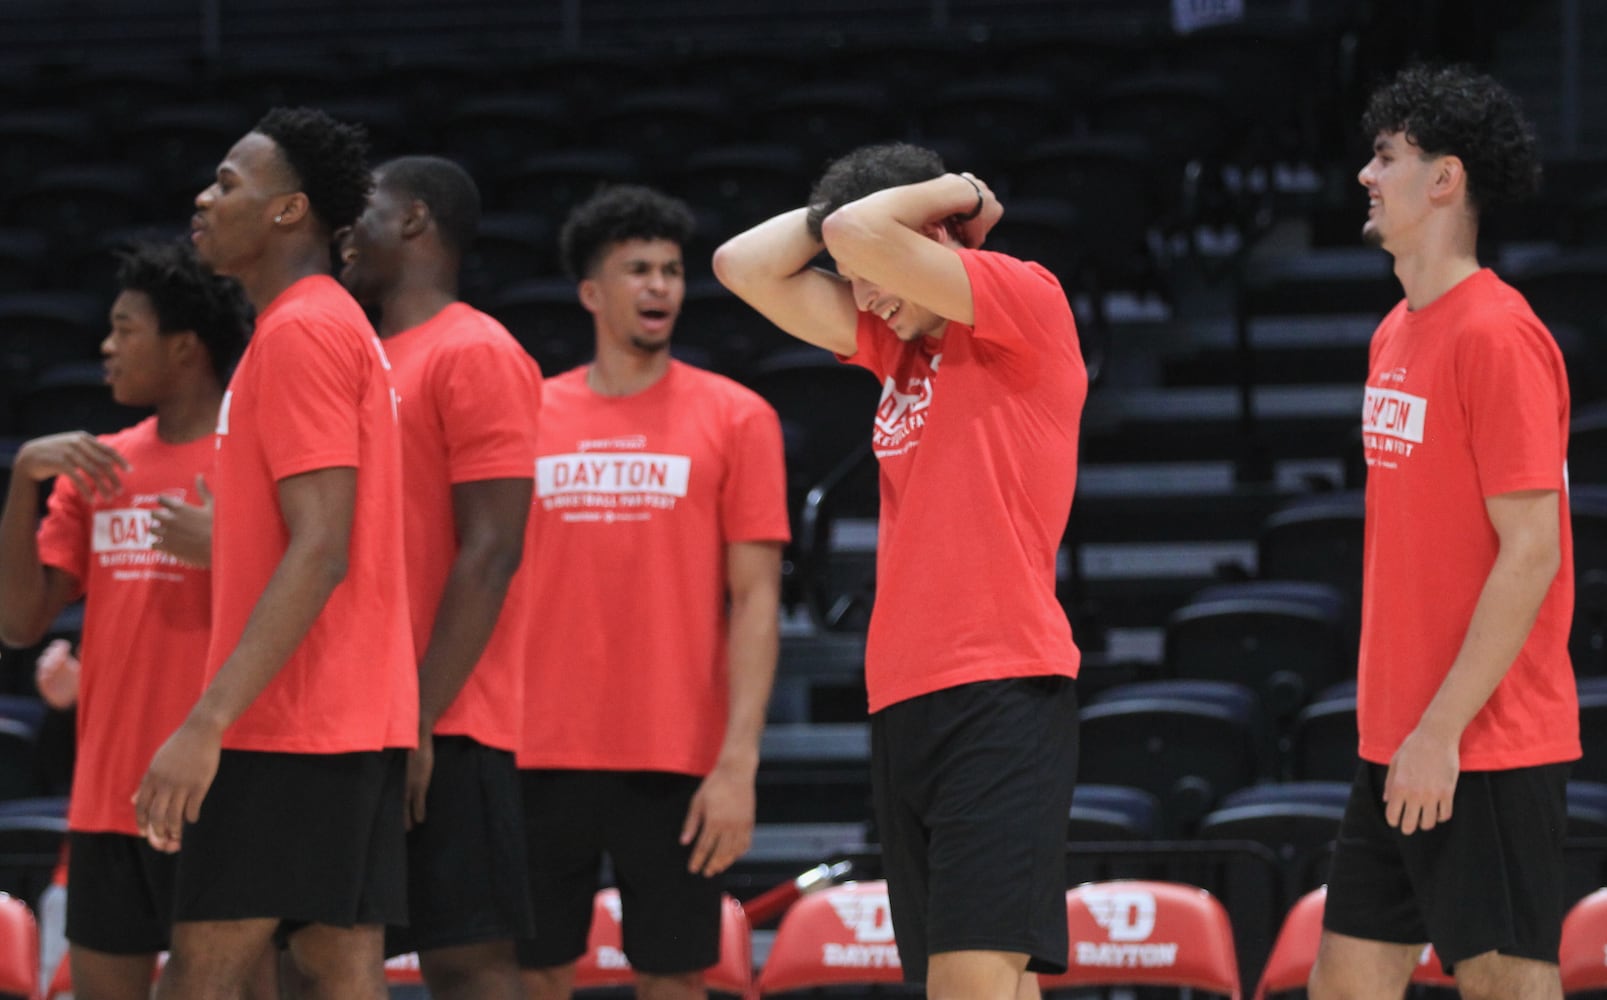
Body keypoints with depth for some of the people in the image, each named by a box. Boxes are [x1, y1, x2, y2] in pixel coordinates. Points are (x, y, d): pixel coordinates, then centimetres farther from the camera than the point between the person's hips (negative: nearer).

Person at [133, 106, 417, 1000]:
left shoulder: (301, 332, -12)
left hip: (289, 726, -10)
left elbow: (319, 551, -21)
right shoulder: (337, 326, 20)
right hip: (361, 721, 10)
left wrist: (206, 724, -26)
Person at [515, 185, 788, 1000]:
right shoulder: (530, 418, 9)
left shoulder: (733, 418, 3)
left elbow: (755, 598, -1)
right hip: (540, 755, 2)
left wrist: (738, 763, -10)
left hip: (675, 766, -2)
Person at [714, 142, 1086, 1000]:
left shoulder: (1025, 301, -3)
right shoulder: (901, 343, 20)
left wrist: (954, 194, 5)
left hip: (1001, 694, -9)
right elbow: (744, 266, 18)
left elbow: (859, 234, -14)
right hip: (904, 703, 9)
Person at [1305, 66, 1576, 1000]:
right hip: (1397, 744, 9)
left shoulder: (1497, 337, -14)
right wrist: (1392, 720, 16)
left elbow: (1530, 553, -18)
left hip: (1488, 749, -9)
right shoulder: (1397, 334, 14)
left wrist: (1441, 730, -20)